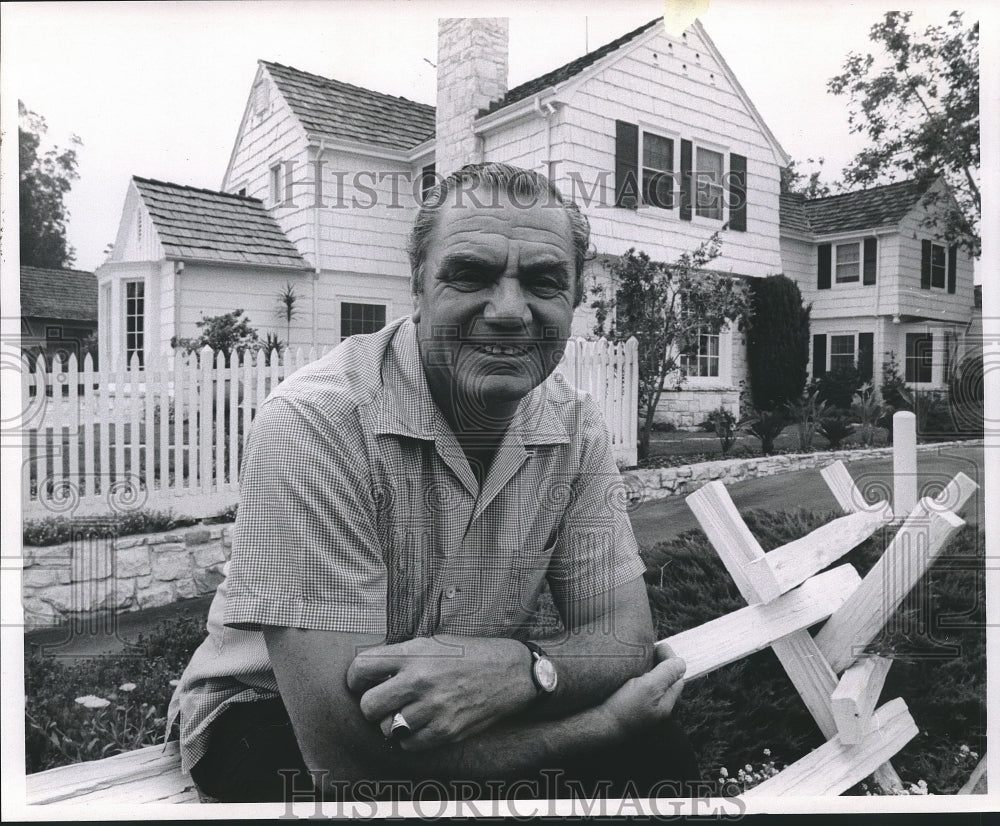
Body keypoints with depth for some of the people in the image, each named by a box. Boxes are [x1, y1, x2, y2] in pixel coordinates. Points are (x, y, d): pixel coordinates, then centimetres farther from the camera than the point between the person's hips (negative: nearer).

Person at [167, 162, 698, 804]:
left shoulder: (577, 428, -8)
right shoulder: (314, 422, -27)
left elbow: (626, 637, -9)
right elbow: (341, 741, -29)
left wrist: (521, 665, -33)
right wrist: (605, 718, -22)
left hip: (474, 715, 6)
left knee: (658, 752, -15)